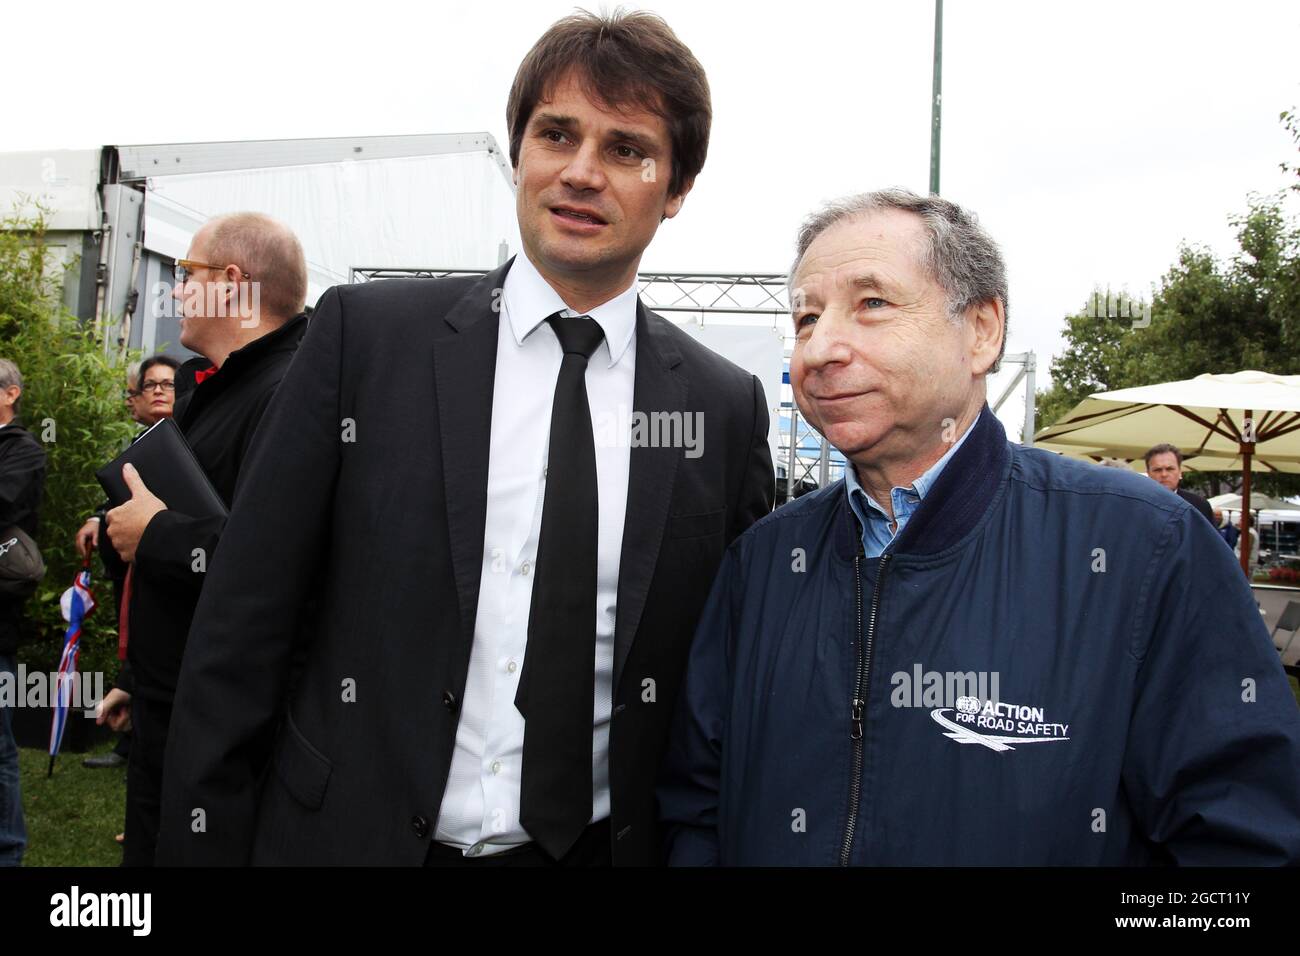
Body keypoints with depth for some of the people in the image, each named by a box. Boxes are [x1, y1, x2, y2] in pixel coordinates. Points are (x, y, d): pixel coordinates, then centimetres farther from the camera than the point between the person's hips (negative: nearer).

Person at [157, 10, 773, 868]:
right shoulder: (366, 335, -6)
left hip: (596, 845, 2)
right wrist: (205, 841, -6)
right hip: (351, 836, -1)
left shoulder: (727, 407, -2)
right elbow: (246, 621, -6)